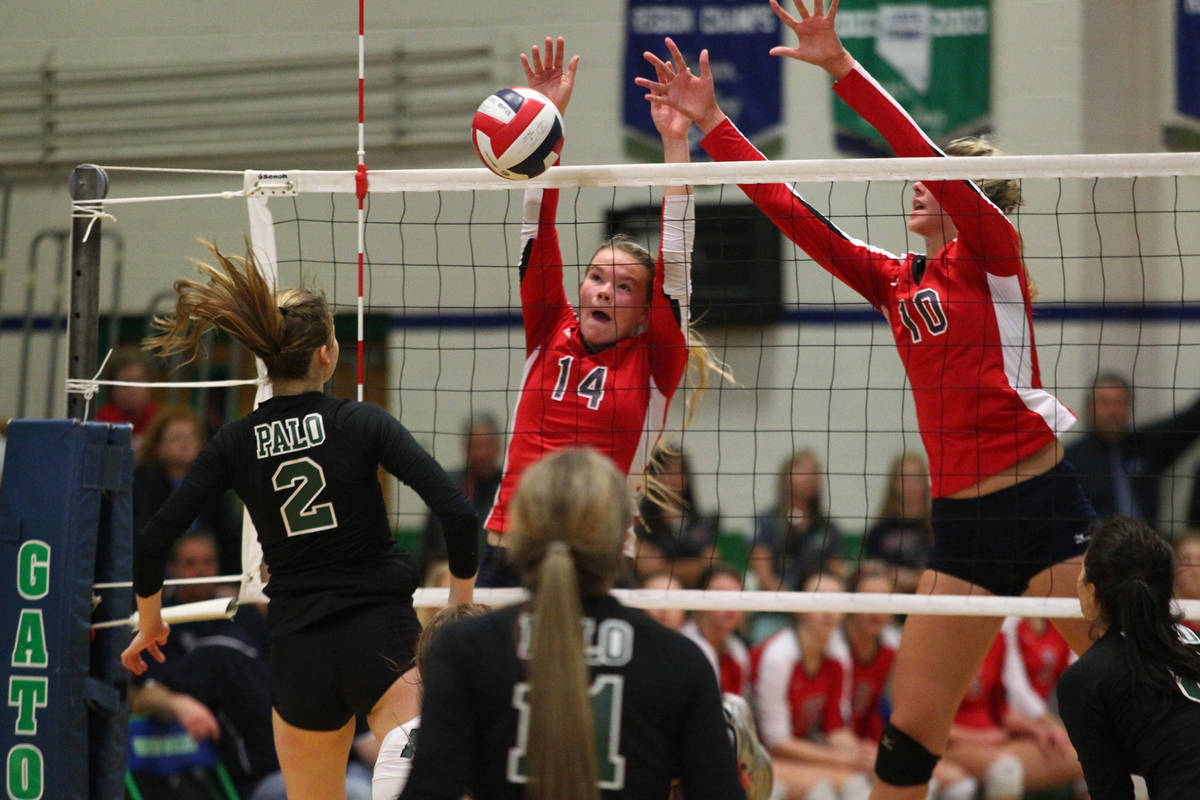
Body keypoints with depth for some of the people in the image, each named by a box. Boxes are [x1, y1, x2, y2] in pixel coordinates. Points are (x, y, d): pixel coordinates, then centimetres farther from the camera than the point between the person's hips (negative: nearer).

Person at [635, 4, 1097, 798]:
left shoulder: (994, 251, -2)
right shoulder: (897, 281, 14)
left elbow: (932, 158, -17)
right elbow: (790, 211, 12)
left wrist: (844, 70, -25)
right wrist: (710, 124, 7)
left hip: (1041, 505, -6)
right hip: (961, 523, 6)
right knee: (909, 729, 5)